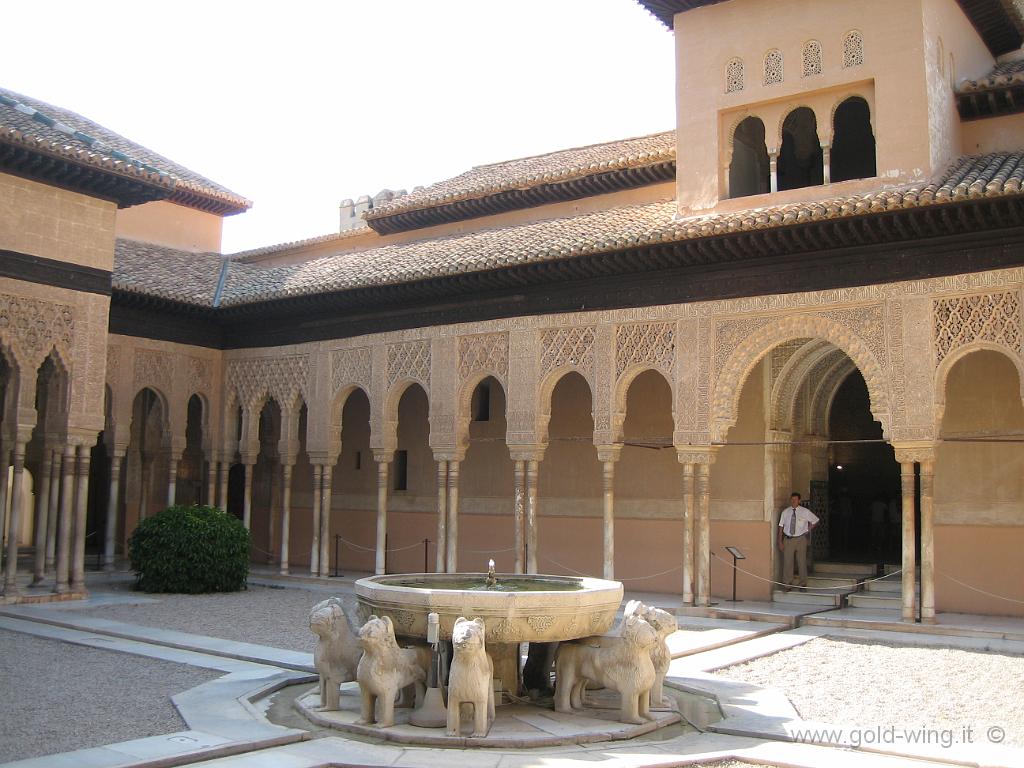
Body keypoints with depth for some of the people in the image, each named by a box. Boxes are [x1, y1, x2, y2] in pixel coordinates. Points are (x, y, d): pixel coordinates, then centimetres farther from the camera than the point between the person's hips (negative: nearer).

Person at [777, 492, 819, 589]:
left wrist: (808, 530, 6)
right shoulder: (785, 512, 1)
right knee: (787, 562, 2)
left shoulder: (805, 512, -1)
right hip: (788, 539, 1)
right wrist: (780, 542, -1)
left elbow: (815, 521, 15)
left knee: (802, 562, 5)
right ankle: (787, 584, 13)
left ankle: (803, 584, 17)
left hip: (801, 539, -1)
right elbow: (781, 527, 3)